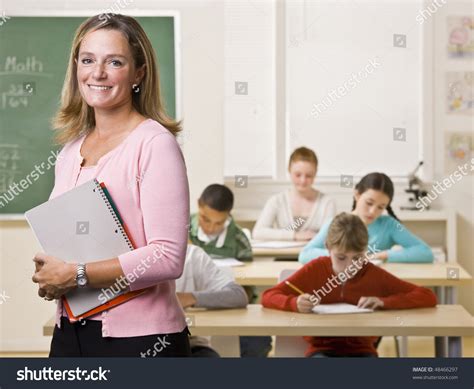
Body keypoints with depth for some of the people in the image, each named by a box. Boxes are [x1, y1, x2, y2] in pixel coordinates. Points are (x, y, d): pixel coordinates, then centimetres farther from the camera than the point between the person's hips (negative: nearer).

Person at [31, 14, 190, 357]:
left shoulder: (155, 143, -11)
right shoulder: (71, 149, 10)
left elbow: (168, 257, -18)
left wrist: (75, 275, -16)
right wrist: (49, 276, 0)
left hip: (139, 337, -6)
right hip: (69, 331, 6)